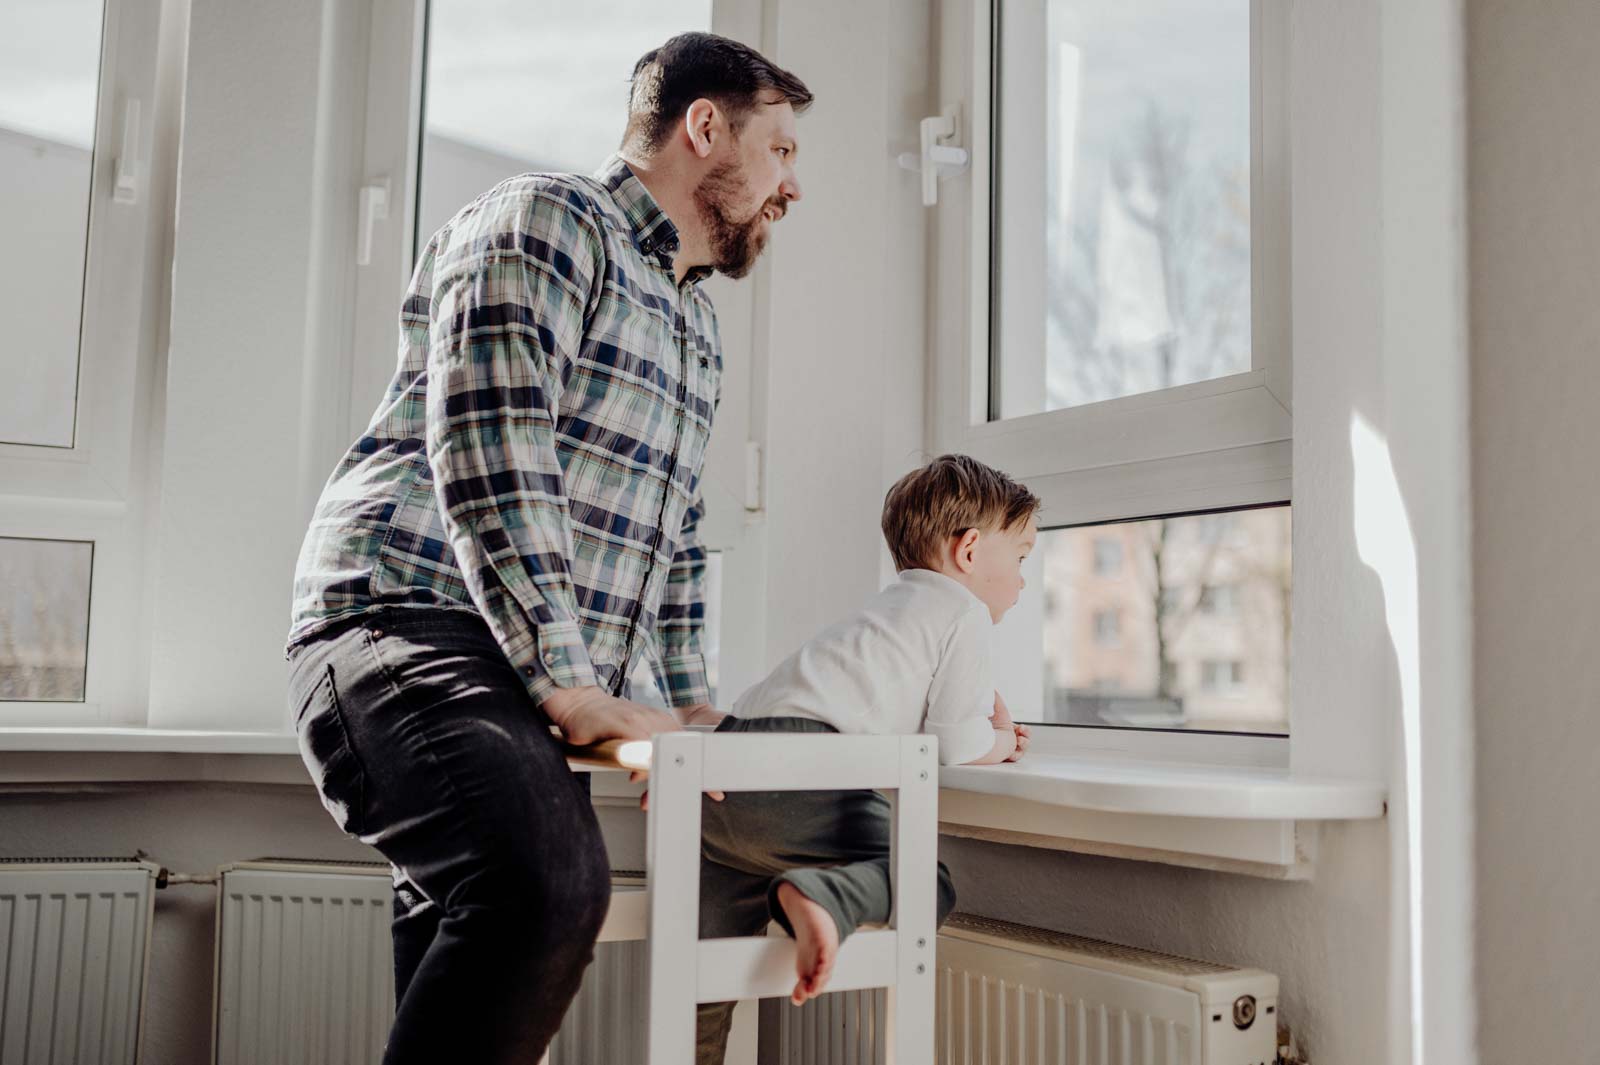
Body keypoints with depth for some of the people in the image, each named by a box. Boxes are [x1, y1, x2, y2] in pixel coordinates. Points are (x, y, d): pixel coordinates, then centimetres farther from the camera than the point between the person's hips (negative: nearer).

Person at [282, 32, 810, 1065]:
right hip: (407, 628, -9)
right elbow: (487, 455, -16)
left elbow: (674, 531, 32)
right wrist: (571, 686, -21)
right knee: (549, 883, -33)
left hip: (541, 689, 9)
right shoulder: (545, 223, -3)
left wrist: (693, 702, 25)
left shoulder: (698, 325, 25)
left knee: (479, 962, 3)